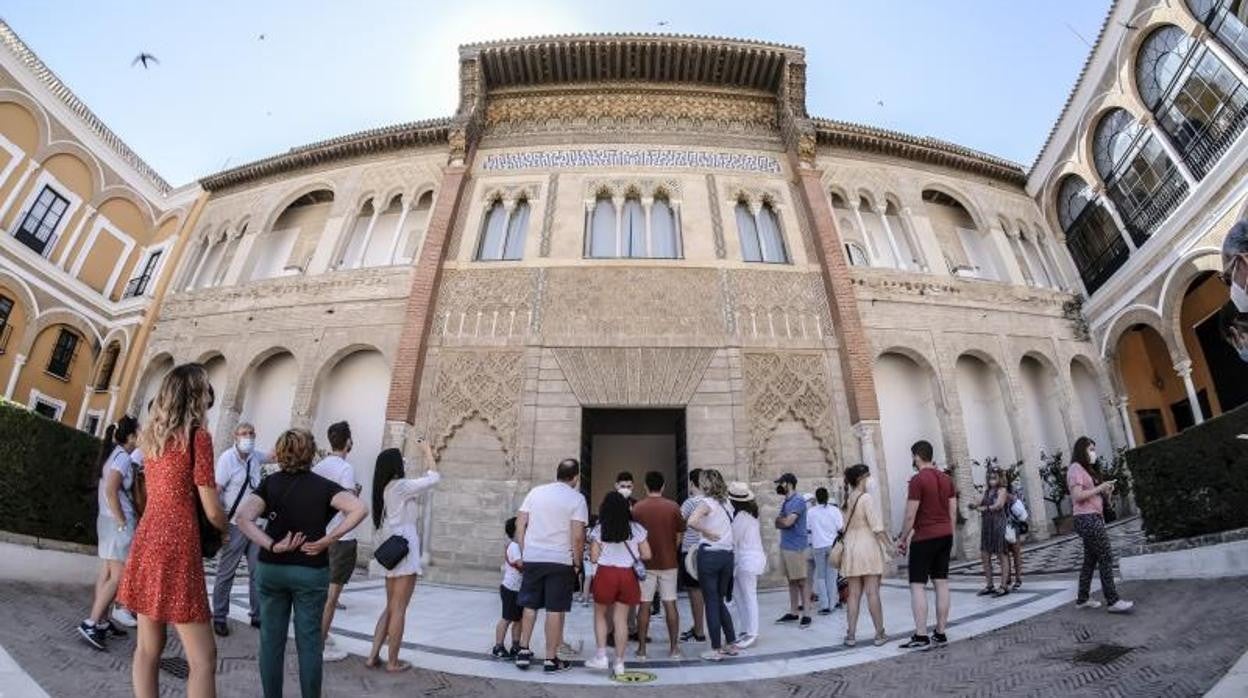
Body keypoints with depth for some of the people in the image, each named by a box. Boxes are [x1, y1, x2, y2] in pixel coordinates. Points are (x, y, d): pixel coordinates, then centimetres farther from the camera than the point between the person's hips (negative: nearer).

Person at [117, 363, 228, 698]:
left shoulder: (151, 435, 8)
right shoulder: (197, 437, -13)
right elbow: (212, 511, -10)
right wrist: (226, 530, 9)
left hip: (147, 540, 8)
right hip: (177, 546, -8)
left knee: (148, 647, 16)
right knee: (203, 657, -2)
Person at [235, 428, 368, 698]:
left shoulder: (270, 483, -1)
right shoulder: (323, 486, -6)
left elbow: (243, 517, -15)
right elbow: (360, 509, -20)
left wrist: (272, 546, -13)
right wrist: (327, 539, -14)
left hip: (271, 569, 2)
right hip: (311, 570, -2)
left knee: (271, 639, 14)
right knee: (309, 642, 9)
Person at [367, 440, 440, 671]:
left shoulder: (387, 487, 11)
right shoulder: (400, 485, -14)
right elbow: (434, 478, -9)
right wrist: (427, 451, 1)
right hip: (404, 550, -9)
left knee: (390, 607, 17)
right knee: (399, 609, 0)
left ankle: (373, 656, 17)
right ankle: (392, 661, 7)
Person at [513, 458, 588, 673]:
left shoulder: (535, 492, 6)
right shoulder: (577, 498, -7)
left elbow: (520, 524, 5)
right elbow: (578, 536, -13)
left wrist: (523, 552, 12)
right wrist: (577, 562, 0)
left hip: (532, 558, 4)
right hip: (561, 561, -4)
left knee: (529, 606, 17)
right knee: (555, 610, 5)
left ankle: (523, 651, 21)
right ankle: (551, 659, 12)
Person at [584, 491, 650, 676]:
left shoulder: (599, 530, -4)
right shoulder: (636, 529, 1)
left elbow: (594, 558, -6)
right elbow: (646, 555, 1)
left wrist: (591, 549, 15)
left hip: (606, 574, -2)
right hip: (627, 575, 2)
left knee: (600, 615, 17)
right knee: (621, 619, 7)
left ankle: (601, 656, 13)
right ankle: (619, 663, 11)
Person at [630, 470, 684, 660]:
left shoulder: (637, 508, -6)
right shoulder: (673, 507, -4)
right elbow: (679, 536, 2)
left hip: (646, 563, -1)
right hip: (668, 562, 1)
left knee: (644, 606, 5)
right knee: (670, 605, 8)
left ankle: (641, 649, 10)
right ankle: (674, 648, 12)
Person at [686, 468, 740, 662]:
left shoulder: (707, 502, -10)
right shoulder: (725, 502, 12)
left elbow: (692, 522, -26)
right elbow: (728, 527, 8)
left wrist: (708, 533, -14)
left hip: (709, 554, -6)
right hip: (727, 555, 6)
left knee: (711, 602, 3)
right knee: (720, 601, 19)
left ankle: (716, 649, 8)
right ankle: (731, 644, 22)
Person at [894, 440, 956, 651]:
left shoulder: (917, 480, -15)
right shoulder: (947, 479, 8)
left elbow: (910, 515, -15)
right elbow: (953, 512, 11)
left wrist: (902, 539, -4)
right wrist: (949, 537, 18)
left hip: (924, 538, -7)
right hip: (945, 535, 7)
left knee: (917, 585, -3)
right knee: (941, 583, 10)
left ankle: (921, 636, -5)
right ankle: (941, 633, 15)